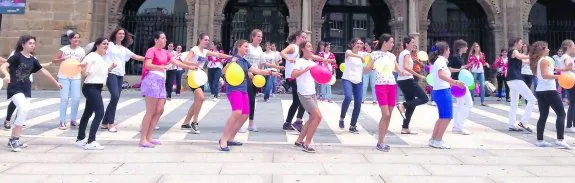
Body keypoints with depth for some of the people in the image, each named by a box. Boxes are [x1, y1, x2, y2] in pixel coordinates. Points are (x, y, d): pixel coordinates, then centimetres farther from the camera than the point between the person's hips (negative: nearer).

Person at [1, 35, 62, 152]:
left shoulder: (32, 60, 10)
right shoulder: (17, 56, -8)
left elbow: (44, 71, 18)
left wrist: (56, 83, 25)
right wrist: (7, 75, -41)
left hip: (26, 90, 7)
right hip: (14, 88, -7)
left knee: (22, 113, 7)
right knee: (24, 109, -22)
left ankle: (12, 140, 20)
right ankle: (15, 140, -12)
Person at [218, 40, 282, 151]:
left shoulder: (245, 61, 17)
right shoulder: (235, 58, -7)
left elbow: (257, 71, 21)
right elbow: (224, 71, -17)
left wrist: (271, 73, 14)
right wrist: (231, 62, -32)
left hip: (243, 90, 9)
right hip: (234, 89, -9)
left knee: (245, 115, 6)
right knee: (237, 112, -27)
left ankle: (230, 139, 17)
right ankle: (223, 140, -20)